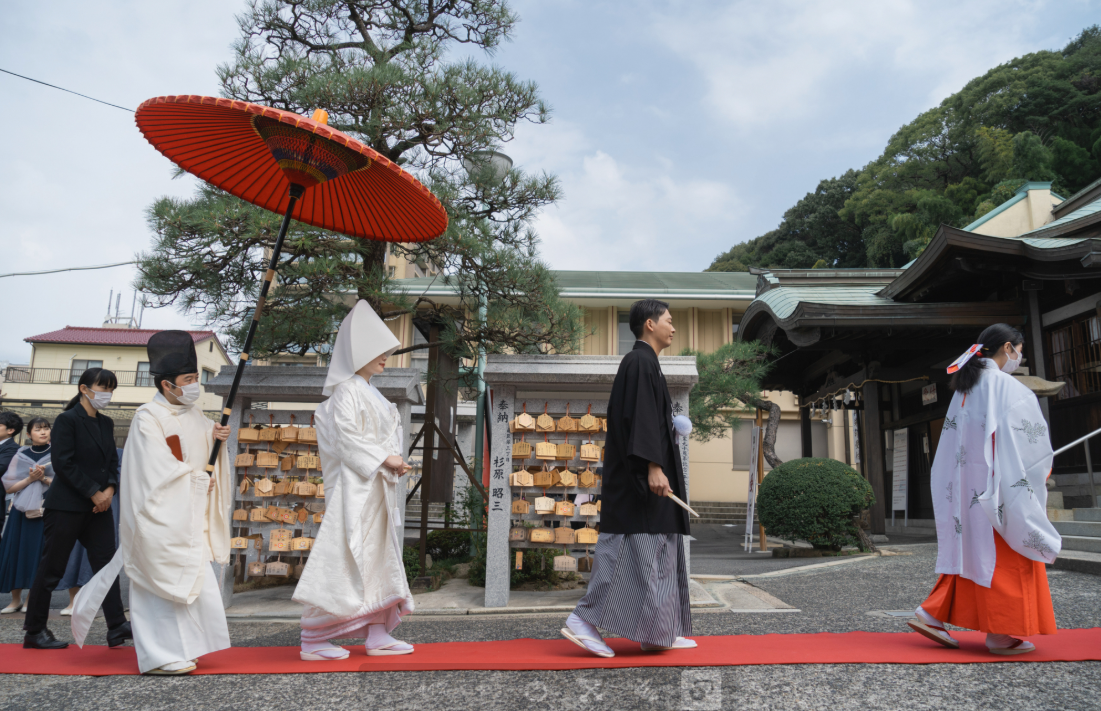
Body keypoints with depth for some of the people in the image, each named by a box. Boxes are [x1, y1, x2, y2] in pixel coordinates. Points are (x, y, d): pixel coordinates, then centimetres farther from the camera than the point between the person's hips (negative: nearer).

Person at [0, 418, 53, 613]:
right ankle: (16, 600, 15)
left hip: (46, 511, -2)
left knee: (38, 552, -4)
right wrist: (30, 479, -10)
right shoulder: (21, 455, 8)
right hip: (22, 511, 2)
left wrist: (44, 478, -14)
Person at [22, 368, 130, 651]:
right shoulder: (67, 420, -8)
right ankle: (34, 631, 17)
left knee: (106, 564, 2)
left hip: (99, 507, 7)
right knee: (51, 568, 3)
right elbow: (64, 463, -15)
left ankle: (117, 627, 2)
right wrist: (94, 493, -14)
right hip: (66, 507, -7)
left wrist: (110, 489, -4)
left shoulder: (106, 423, 13)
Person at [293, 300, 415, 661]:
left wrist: (393, 463, 5)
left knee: (380, 558, 9)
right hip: (355, 487, -10)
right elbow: (346, 437, -19)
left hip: (376, 489, 10)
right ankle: (313, 640, 2)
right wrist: (384, 459, -18)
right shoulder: (347, 391, -9)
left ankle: (377, 635, 14)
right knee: (344, 561, -7)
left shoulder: (369, 393, 19)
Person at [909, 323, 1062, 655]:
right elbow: (1031, 439, -11)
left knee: (966, 547, 12)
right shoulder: (1006, 385, -11)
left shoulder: (964, 388, 13)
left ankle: (931, 614, 10)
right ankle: (1002, 633, 10)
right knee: (1005, 553, 2)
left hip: (967, 483, 8)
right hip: (999, 483, -8)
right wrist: (1043, 471, 6)